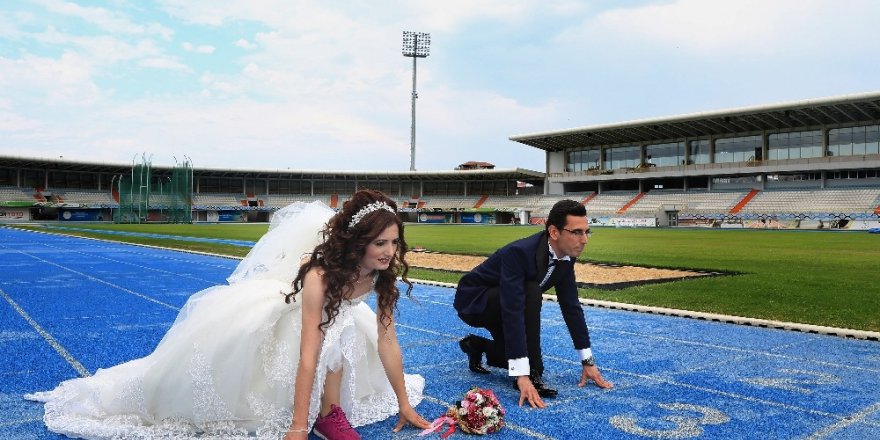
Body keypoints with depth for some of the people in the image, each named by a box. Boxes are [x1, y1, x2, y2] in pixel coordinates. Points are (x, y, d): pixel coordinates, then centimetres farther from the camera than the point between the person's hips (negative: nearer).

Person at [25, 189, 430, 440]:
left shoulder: (384, 273, -24)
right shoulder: (320, 272, -41)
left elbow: (387, 340, -19)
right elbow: (308, 351, -43)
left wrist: (404, 405, -16)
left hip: (330, 312, 4)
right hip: (280, 298, -4)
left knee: (348, 329, -27)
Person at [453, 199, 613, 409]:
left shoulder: (566, 258, -12)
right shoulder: (519, 252, -36)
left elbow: (571, 306, -4)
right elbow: (513, 311, -42)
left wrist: (588, 361, -3)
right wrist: (522, 376, -44)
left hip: (502, 305, 8)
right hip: (474, 301, -8)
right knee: (531, 293, -33)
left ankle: (477, 345, 22)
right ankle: (532, 374, -22)